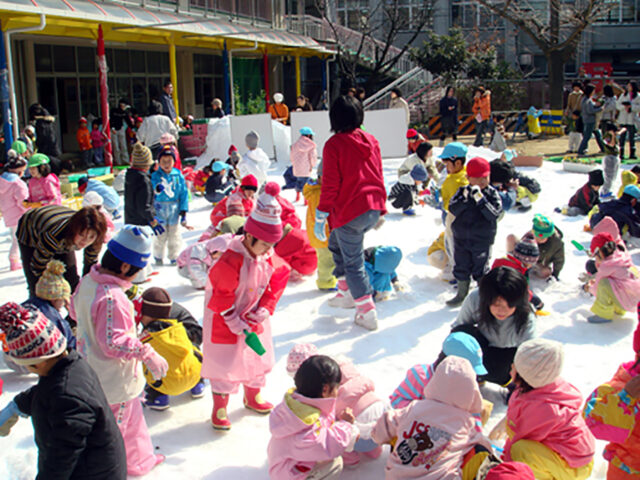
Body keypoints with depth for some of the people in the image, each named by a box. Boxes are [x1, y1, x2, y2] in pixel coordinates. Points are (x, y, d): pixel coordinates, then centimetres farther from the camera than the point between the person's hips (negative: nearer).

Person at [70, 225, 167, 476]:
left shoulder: (87, 281, -5)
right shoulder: (113, 298, -34)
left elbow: (75, 310, 13)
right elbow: (114, 342, -31)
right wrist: (148, 355, -25)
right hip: (115, 381, -10)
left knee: (132, 417, 29)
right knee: (113, 428, 10)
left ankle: (139, 460, 48)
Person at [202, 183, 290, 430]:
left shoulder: (269, 257, -9)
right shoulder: (231, 259, -29)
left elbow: (276, 281, 3)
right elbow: (220, 293, -24)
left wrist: (265, 308, -6)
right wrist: (234, 320, -20)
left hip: (254, 316, 7)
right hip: (224, 317, -7)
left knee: (258, 354, 18)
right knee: (225, 361, 0)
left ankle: (253, 396, 39)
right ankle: (220, 407, 15)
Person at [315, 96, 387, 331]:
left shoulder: (334, 144, -11)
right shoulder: (370, 141, 7)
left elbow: (330, 185, -13)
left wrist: (320, 217, -5)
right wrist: (381, 207, 25)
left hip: (349, 212, -7)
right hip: (373, 210, 7)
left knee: (353, 262, 5)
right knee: (336, 243, 26)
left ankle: (368, 314, 8)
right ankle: (347, 293, 28)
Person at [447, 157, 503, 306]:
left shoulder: (492, 193, -7)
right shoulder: (463, 191, 0)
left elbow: (494, 214, -19)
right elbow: (453, 209, -11)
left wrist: (480, 199, -29)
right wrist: (465, 198, -26)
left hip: (482, 241, -3)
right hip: (461, 239, 3)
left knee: (480, 271, 7)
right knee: (461, 268, 14)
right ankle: (462, 294, 31)